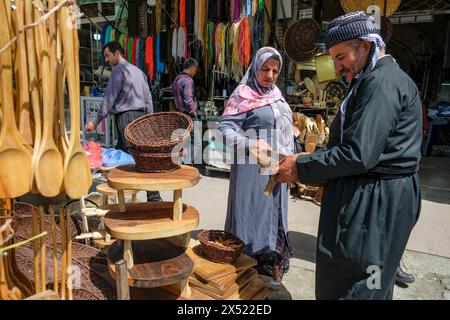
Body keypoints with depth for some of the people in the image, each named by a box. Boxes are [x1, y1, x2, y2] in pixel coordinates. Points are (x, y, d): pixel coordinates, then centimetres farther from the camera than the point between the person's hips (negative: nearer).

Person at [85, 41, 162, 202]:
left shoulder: (118, 70, -5)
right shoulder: (138, 70, 19)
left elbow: (109, 98, -10)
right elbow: (148, 98, 17)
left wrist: (96, 121, -6)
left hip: (126, 117, -9)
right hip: (141, 116, 9)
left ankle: (153, 196, -2)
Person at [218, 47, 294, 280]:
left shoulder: (276, 95, 13)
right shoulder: (244, 94, -9)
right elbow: (224, 128, -18)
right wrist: (249, 144, -33)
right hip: (254, 169, -8)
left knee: (274, 217, 17)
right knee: (254, 216, 2)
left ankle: (272, 268, 35)